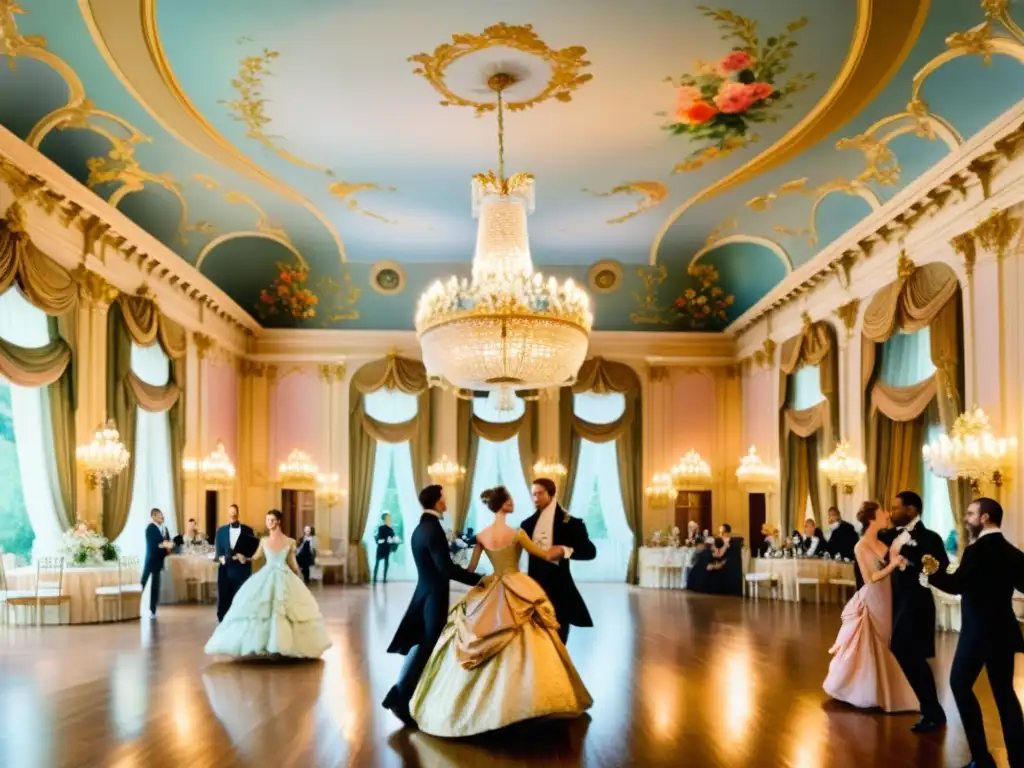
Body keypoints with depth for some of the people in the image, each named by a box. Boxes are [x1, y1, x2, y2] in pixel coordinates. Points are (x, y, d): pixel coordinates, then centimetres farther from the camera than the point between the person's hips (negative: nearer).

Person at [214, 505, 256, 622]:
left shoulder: (247, 530, 4)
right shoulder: (221, 530, 9)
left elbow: (252, 549, 3)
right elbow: (218, 551, 8)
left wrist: (244, 556, -14)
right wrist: (221, 558, -12)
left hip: (242, 571, -1)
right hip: (226, 570, 2)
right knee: (224, 600, 2)